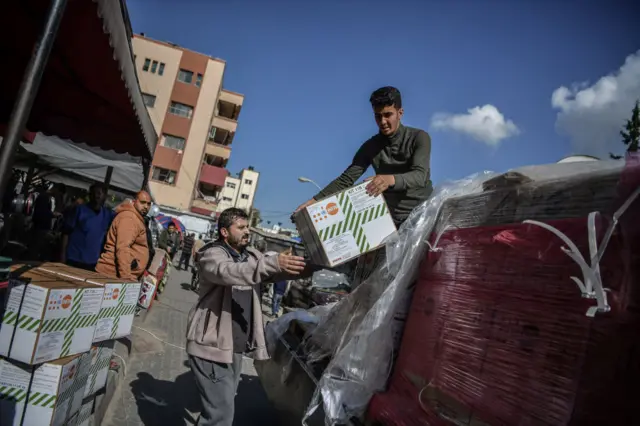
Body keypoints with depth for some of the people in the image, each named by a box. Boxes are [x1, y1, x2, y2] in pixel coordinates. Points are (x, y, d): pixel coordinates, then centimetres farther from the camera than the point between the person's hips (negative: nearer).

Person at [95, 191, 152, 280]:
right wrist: (126, 277, -29)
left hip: (121, 273, 10)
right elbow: (123, 249, -24)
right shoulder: (129, 218, -13)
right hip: (114, 274, -10)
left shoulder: (136, 219, 21)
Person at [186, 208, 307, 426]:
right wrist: (275, 263, -47)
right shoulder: (212, 254, -14)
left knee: (223, 405, 20)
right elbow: (227, 272, -35)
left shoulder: (251, 254, 9)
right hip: (212, 345, -8)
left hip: (236, 347, 8)